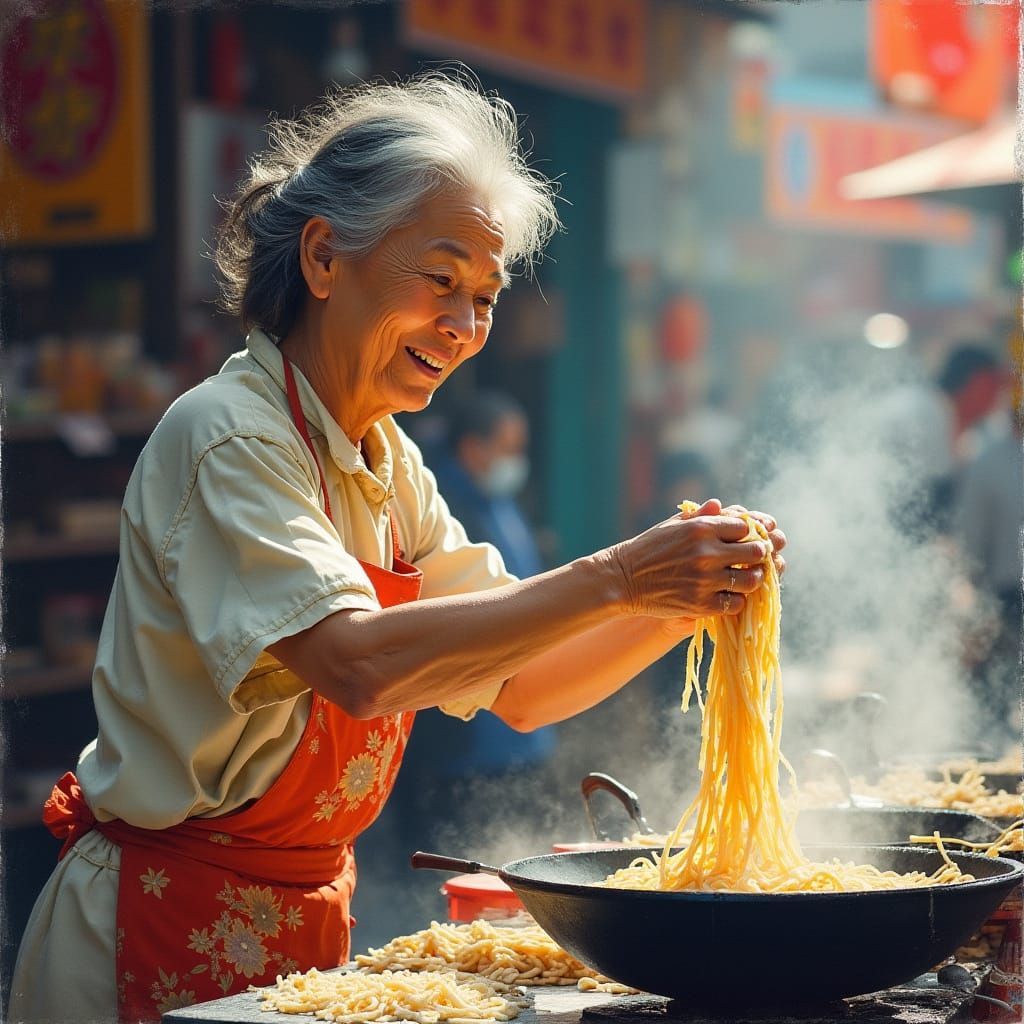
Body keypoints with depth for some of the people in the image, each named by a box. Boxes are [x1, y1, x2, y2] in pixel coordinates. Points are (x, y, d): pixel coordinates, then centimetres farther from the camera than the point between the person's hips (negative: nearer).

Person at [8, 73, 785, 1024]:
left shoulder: (385, 462, 8)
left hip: (302, 922, 8)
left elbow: (516, 686, 6)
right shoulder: (223, 437, -18)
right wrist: (613, 579, -33)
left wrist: (682, 601, -9)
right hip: (169, 939, -8)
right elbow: (359, 666, -32)